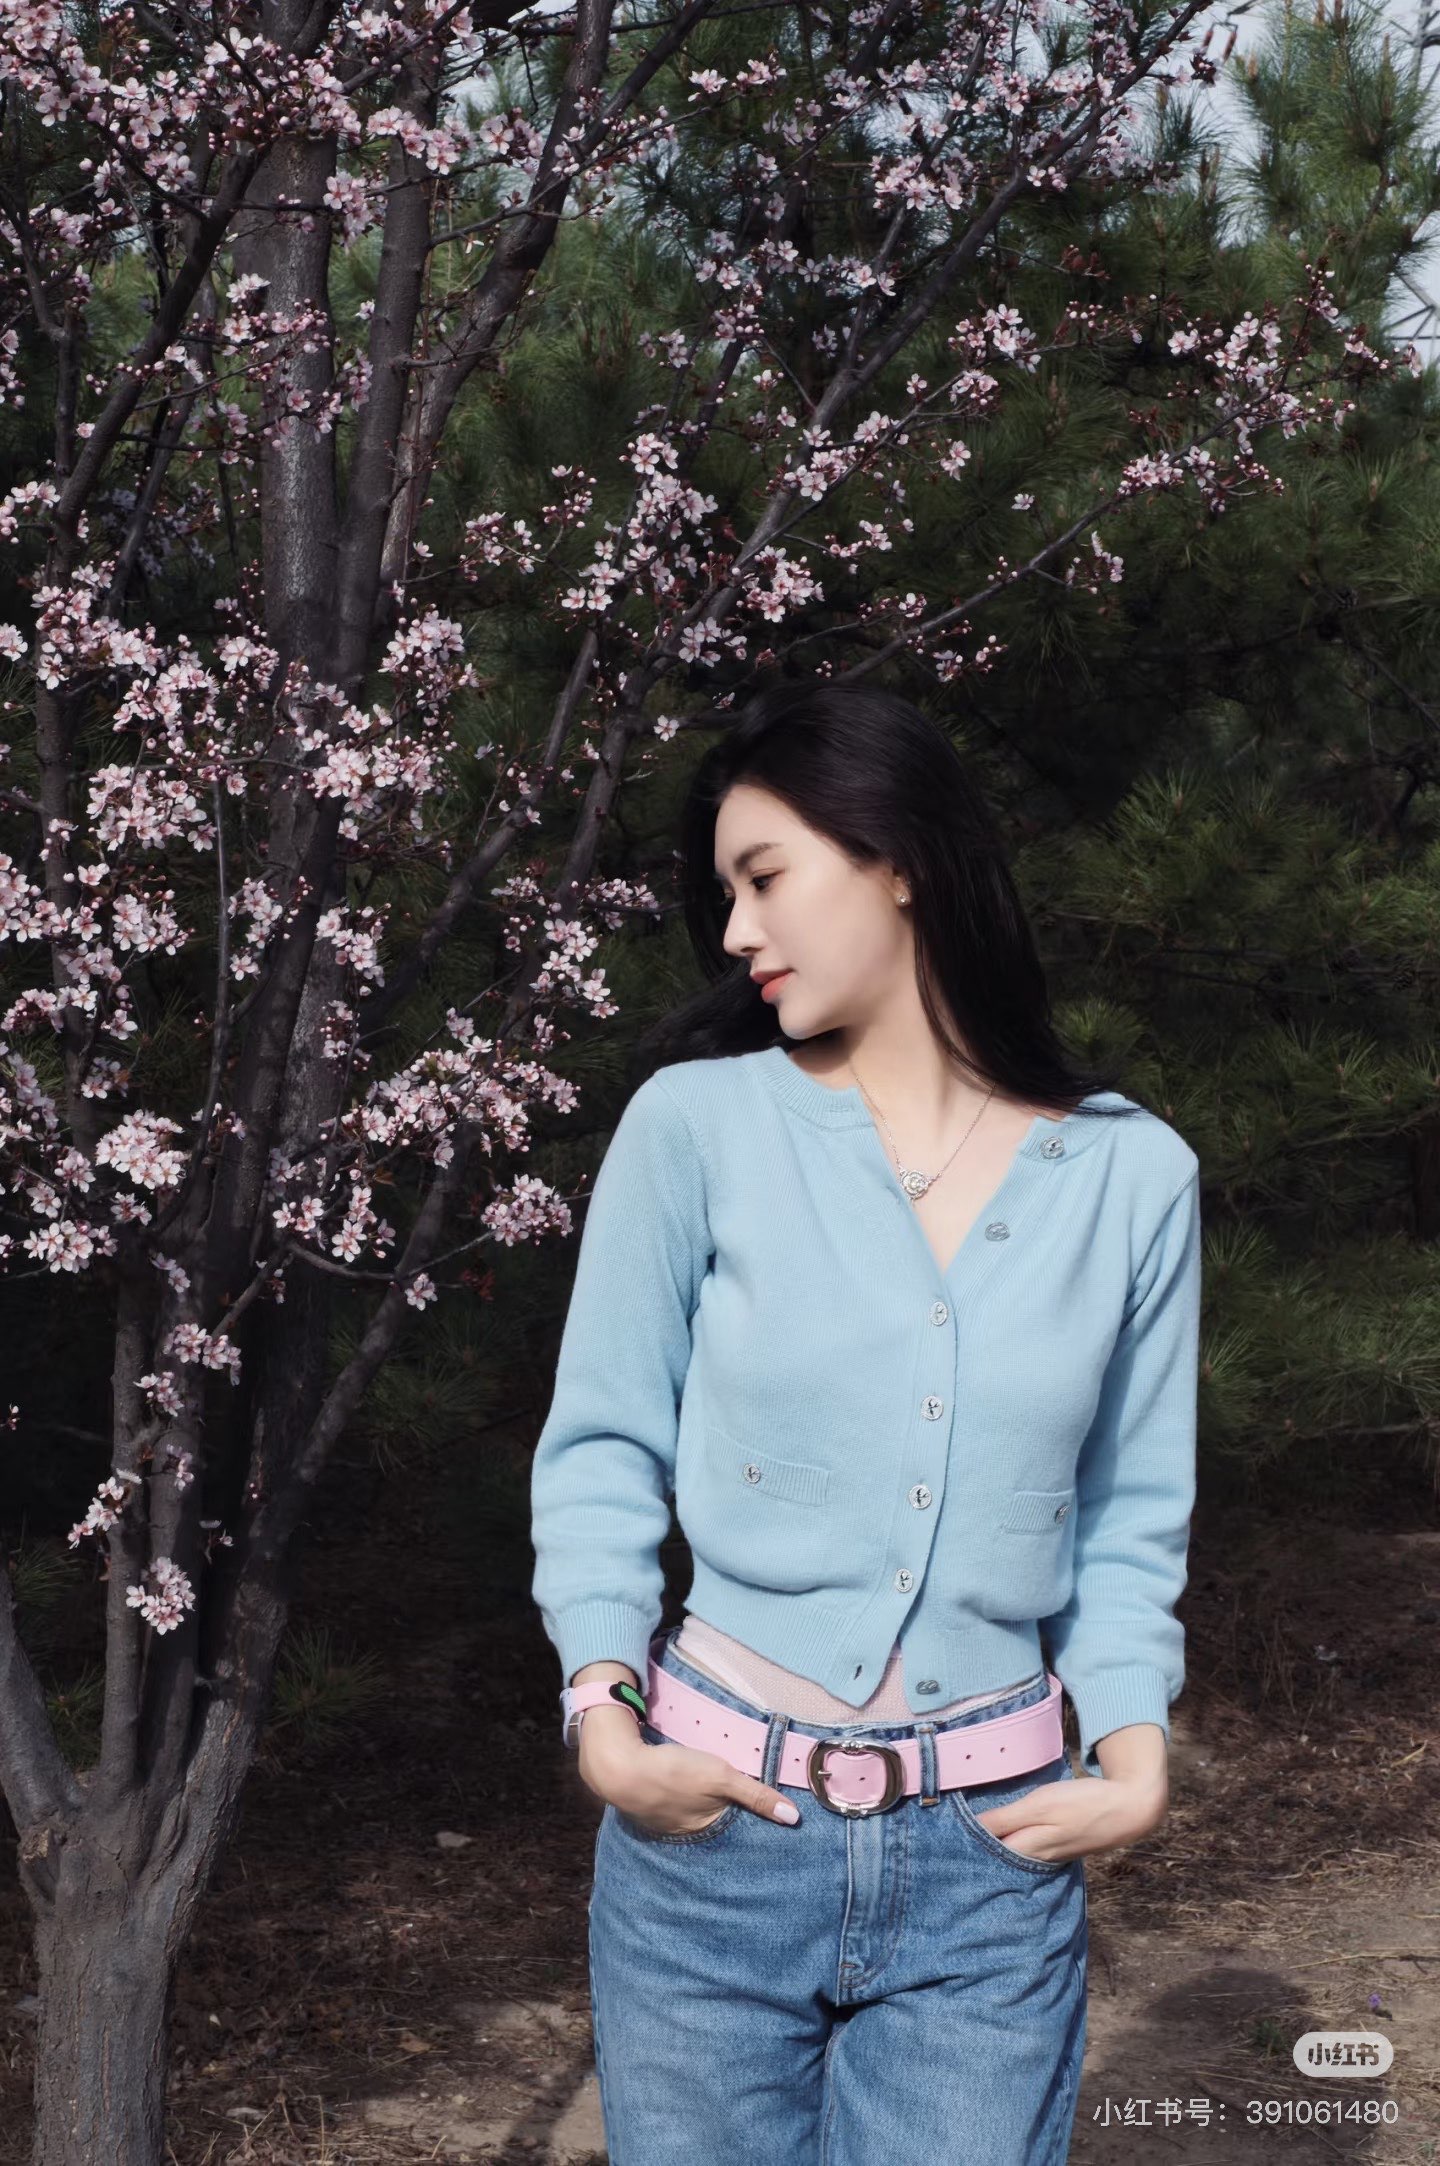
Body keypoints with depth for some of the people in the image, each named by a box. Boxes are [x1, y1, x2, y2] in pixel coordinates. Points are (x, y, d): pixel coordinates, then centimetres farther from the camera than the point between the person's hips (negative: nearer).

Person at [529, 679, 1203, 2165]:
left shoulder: (1133, 1179, 1)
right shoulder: (696, 1123, -3)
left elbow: (1131, 1514, 8)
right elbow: (603, 1447, 0)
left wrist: (1136, 1748, -5)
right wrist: (604, 1711, -12)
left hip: (993, 1858, 1)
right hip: (710, 1821, 0)